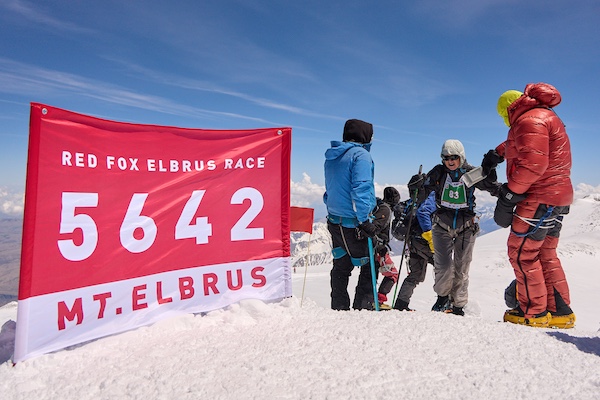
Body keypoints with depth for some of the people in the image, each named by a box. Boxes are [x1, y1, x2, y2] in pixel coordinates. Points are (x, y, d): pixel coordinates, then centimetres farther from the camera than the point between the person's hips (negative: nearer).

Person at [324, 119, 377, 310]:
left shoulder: (331, 157, 15)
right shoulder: (360, 154, -10)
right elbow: (360, 187, -20)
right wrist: (364, 220, -21)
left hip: (334, 220, 8)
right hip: (353, 222, -8)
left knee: (341, 266, 16)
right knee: (370, 266, 4)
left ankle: (339, 308, 22)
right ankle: (363, 306, 4)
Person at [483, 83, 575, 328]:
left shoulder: (529, 120, -12)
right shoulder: (544, 116, 21)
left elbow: (533, 163, -24)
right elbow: (518, 143, 41)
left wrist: (509, 195, -22)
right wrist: (497, 153, 35)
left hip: (539, 197, -10)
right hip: (557, 197, 11)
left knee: (521, 252, -5)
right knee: (545, 254, 14)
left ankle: (535, 312, 3)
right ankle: (560, 311, 19)